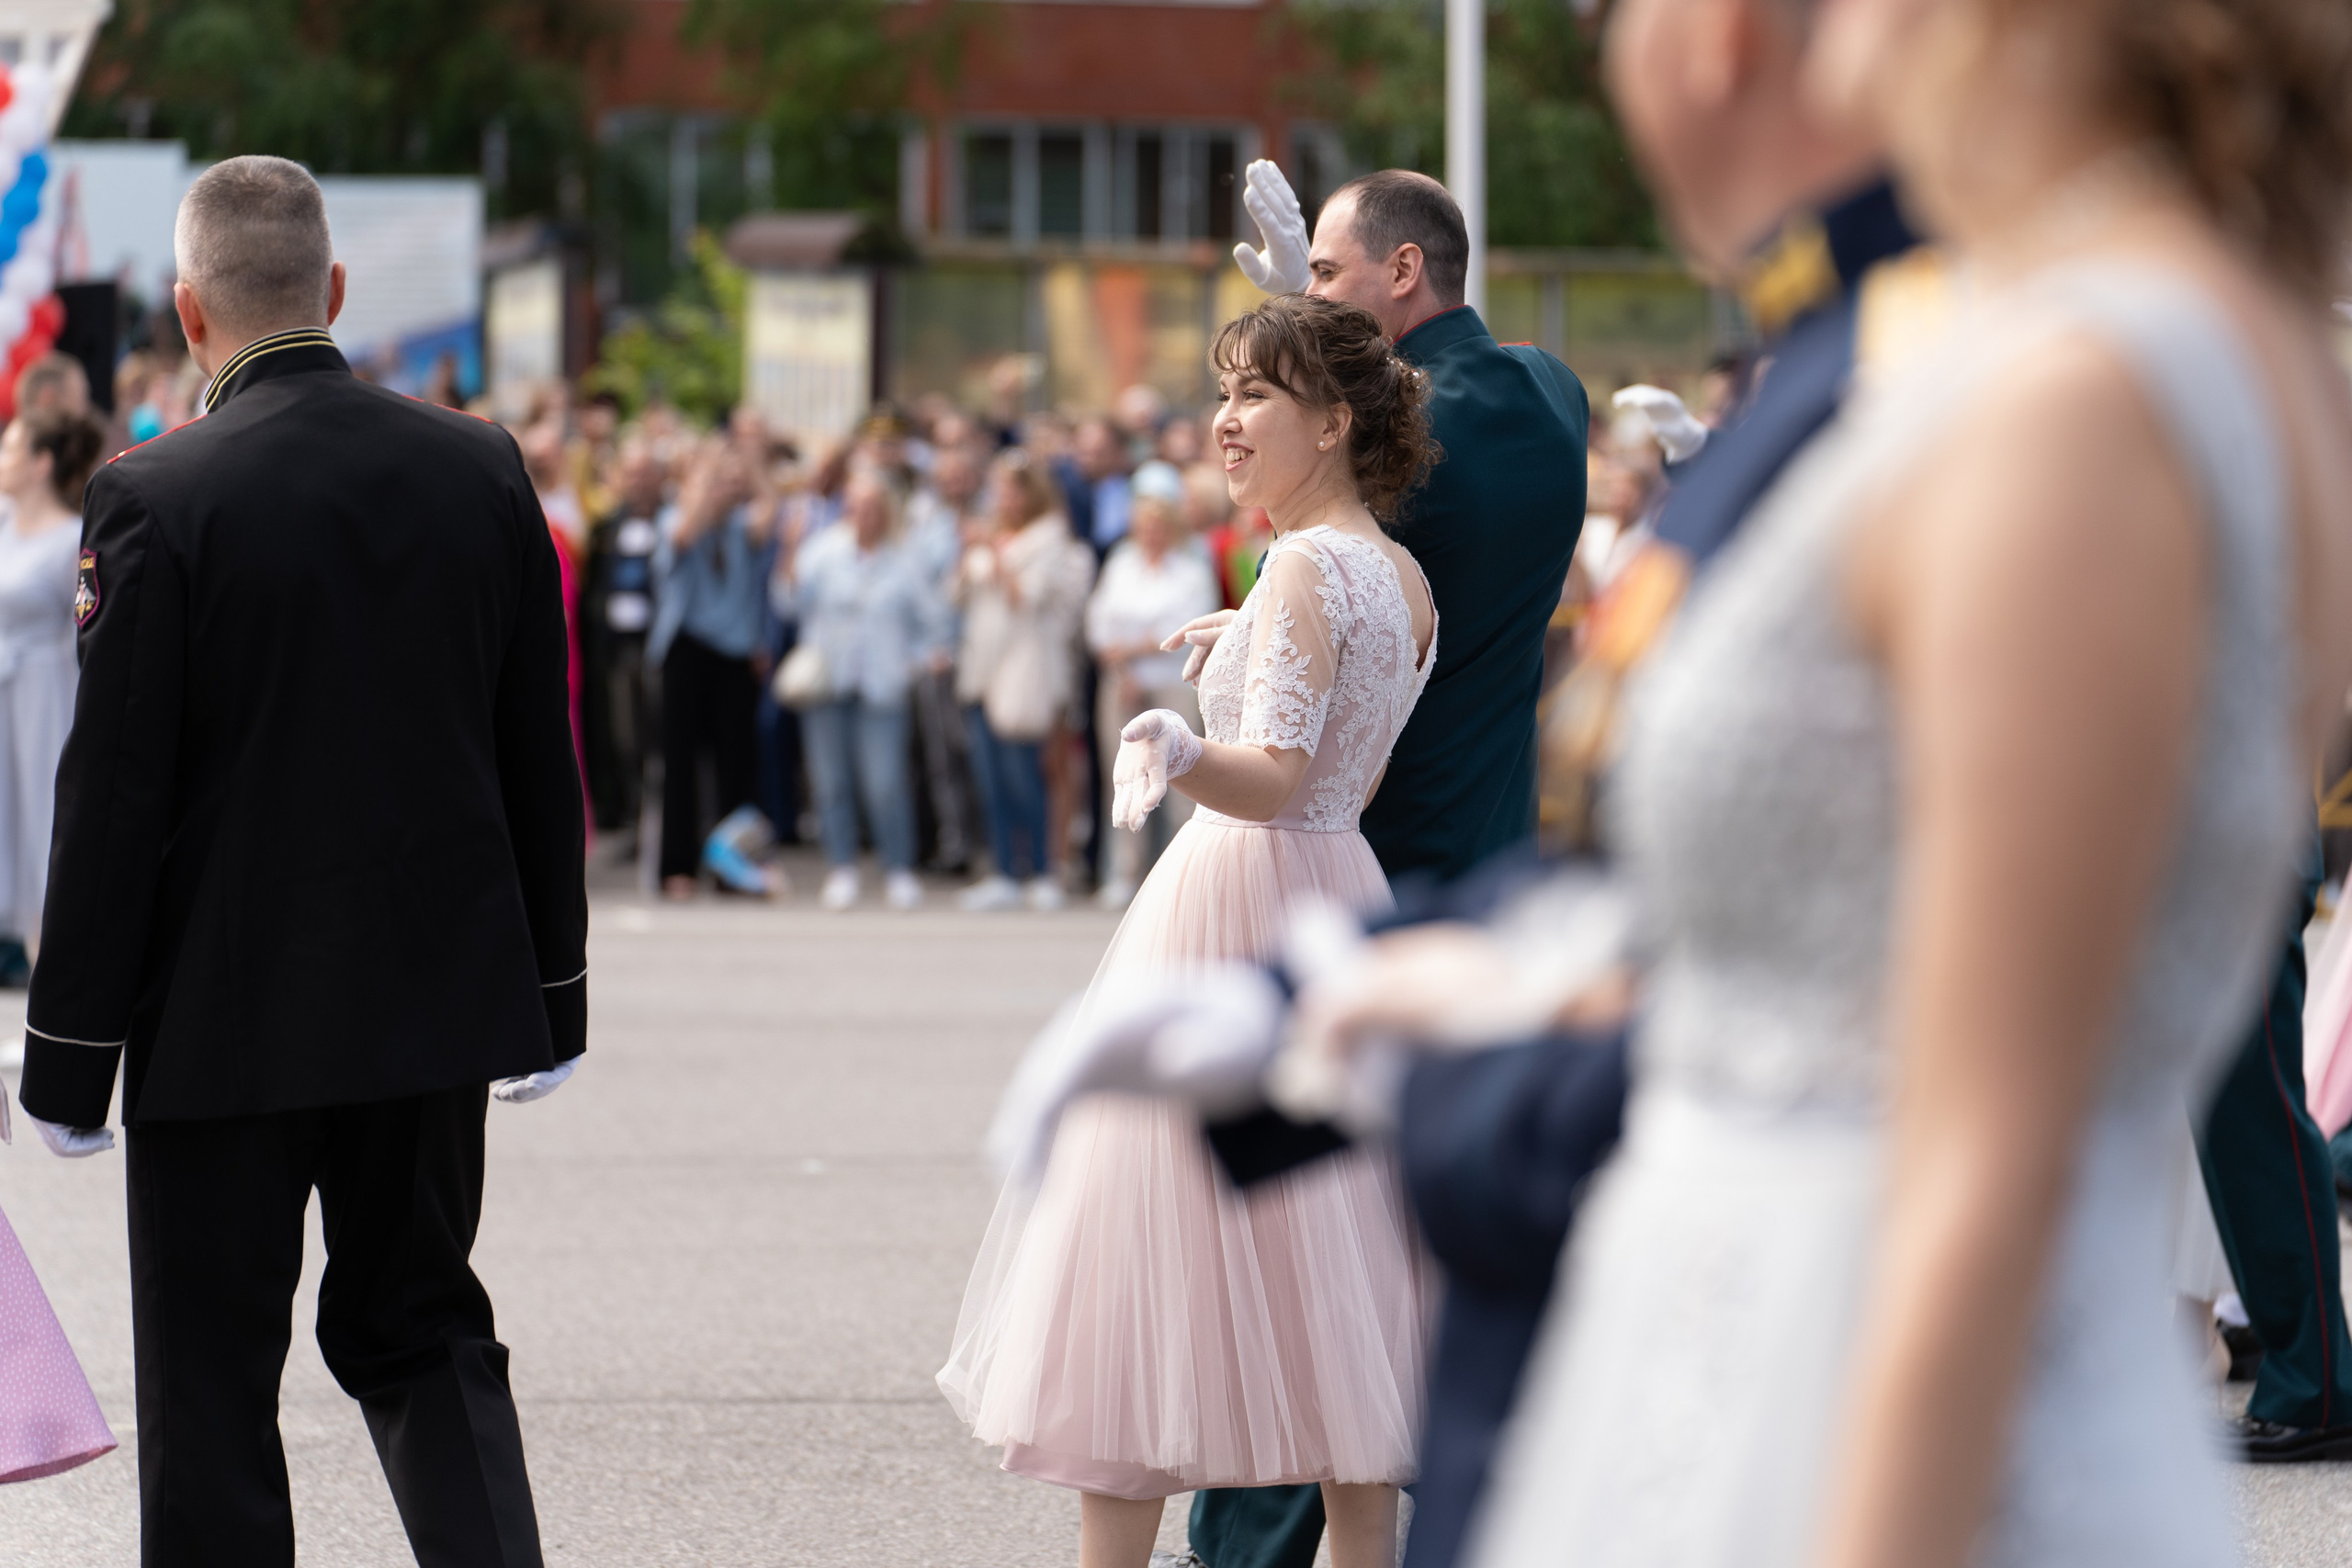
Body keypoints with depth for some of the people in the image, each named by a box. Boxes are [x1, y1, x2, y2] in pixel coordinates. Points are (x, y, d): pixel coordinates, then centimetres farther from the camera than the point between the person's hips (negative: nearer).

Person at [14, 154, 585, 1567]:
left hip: (226, 1017, -4)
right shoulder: (481, 469, 0)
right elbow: (541, 753, 6)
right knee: (425, 1328, 17)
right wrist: (551, 992, 16)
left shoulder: (154, 499, -14)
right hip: (437, 996, 4)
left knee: (211, 1372, 6)